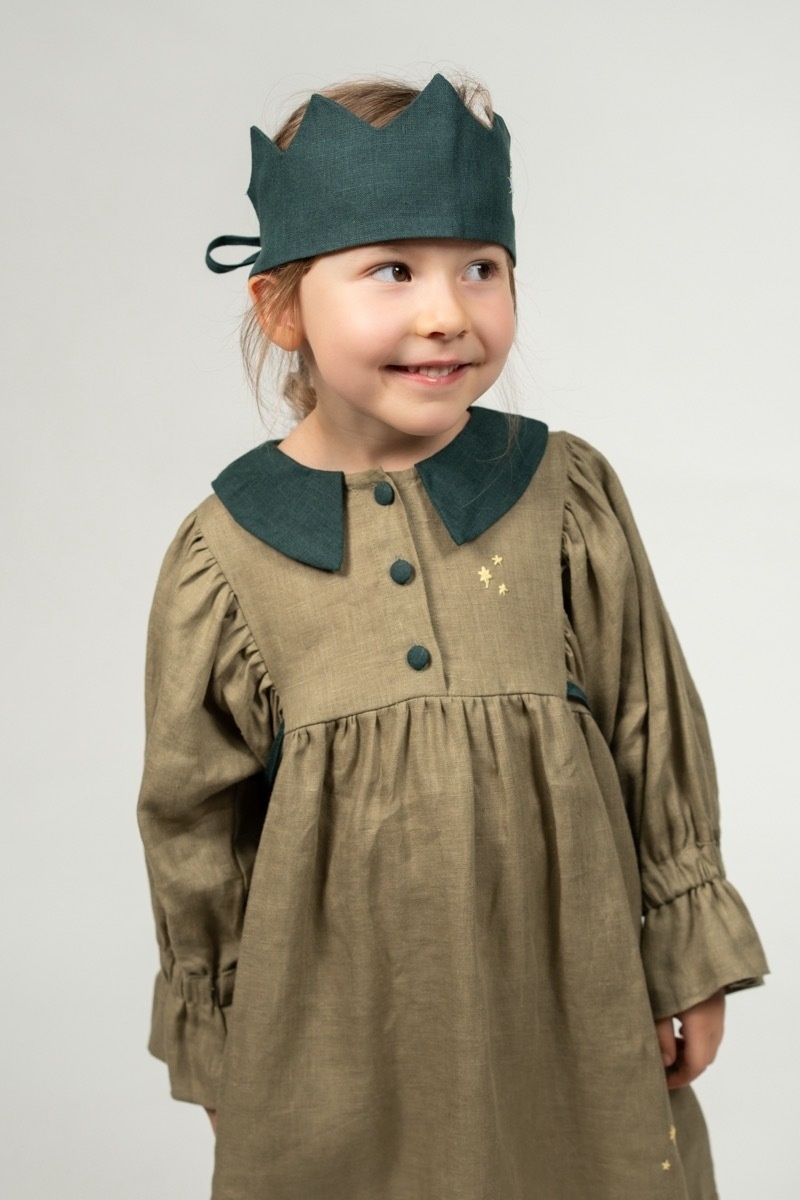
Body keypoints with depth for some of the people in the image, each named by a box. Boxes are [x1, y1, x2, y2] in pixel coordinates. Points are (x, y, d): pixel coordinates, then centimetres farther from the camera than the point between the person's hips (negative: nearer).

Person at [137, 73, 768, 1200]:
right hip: (336, 1031, 0)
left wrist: (688, 961, 6)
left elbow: (657, 738, 2)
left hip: (572, 994, 1)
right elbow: (193, 821, 3)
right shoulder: (226, 555, -6)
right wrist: (213, 1037, 9)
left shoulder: (569, 495, -5)